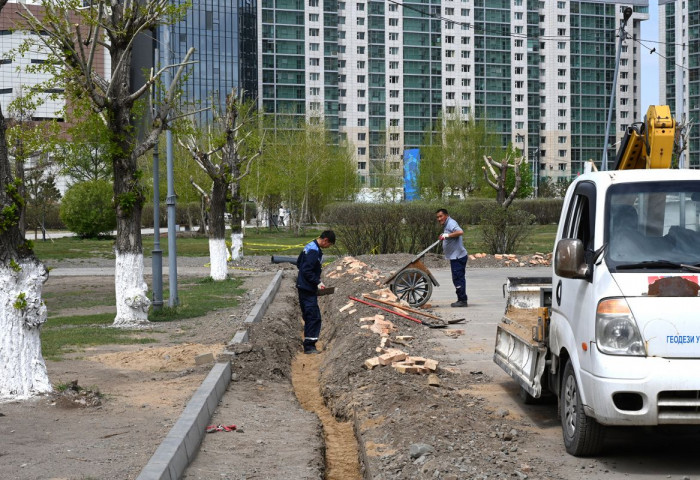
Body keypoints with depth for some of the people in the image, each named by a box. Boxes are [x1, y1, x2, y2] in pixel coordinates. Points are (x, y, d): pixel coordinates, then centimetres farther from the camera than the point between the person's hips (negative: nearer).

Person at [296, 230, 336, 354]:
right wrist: (318, 282, -18)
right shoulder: (314, 252, -21)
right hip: (308, 289, -10)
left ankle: (308, 343, 21)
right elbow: (307, 271, -26)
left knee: (308, 316, 16)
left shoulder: (310, 246, 11)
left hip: (302, 286, 10)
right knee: (314, 317, -7)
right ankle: (309, 346, -7)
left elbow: (299, 263, 22)